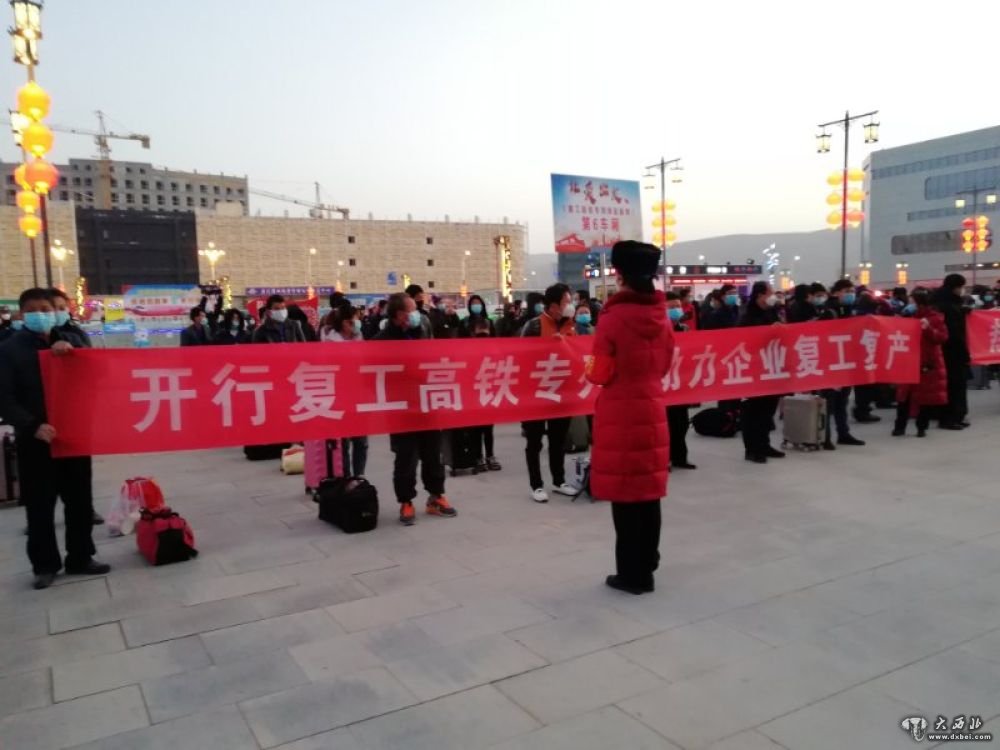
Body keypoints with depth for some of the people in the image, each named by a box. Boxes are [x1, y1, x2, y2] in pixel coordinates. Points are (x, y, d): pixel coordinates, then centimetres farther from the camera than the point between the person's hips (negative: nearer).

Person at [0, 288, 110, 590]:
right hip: (35, 440, -3)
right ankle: (45, 564, 18)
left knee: (80, 500, 9)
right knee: (40, 505, 3)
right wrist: (33, 426, -22)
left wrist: (71, 352, -15)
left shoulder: (70, 341, 8)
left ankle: (80, 558, 22)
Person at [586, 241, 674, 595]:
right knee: (649, 489, 14)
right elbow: (664, 366, 12)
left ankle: (632, 573, 9)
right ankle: (646, 563, 28)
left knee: (624, 491, 2)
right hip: (652, 409, 6)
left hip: (619, 413, -6)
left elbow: (601, 374, -11)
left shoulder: (614, 316, -14)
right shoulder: (661, 315, 3)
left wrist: (590, 369, 9)